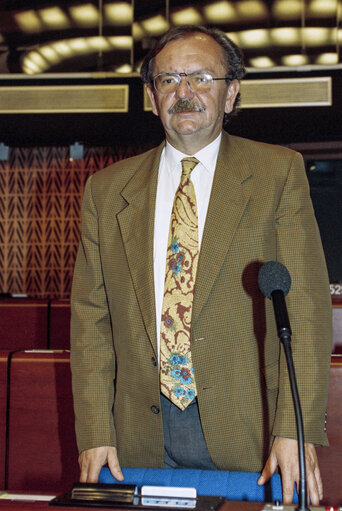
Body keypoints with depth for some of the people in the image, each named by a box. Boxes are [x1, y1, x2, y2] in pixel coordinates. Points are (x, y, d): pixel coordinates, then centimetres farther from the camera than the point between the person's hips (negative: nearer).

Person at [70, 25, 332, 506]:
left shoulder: (279, 172, 0)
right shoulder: (107, 189, 7)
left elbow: (306, 303, -7)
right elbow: (91, 317, 6)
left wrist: (297, 429, -16)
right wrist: (95, 434, -2)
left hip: (246, 433, -2)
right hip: (140, 436, 2)